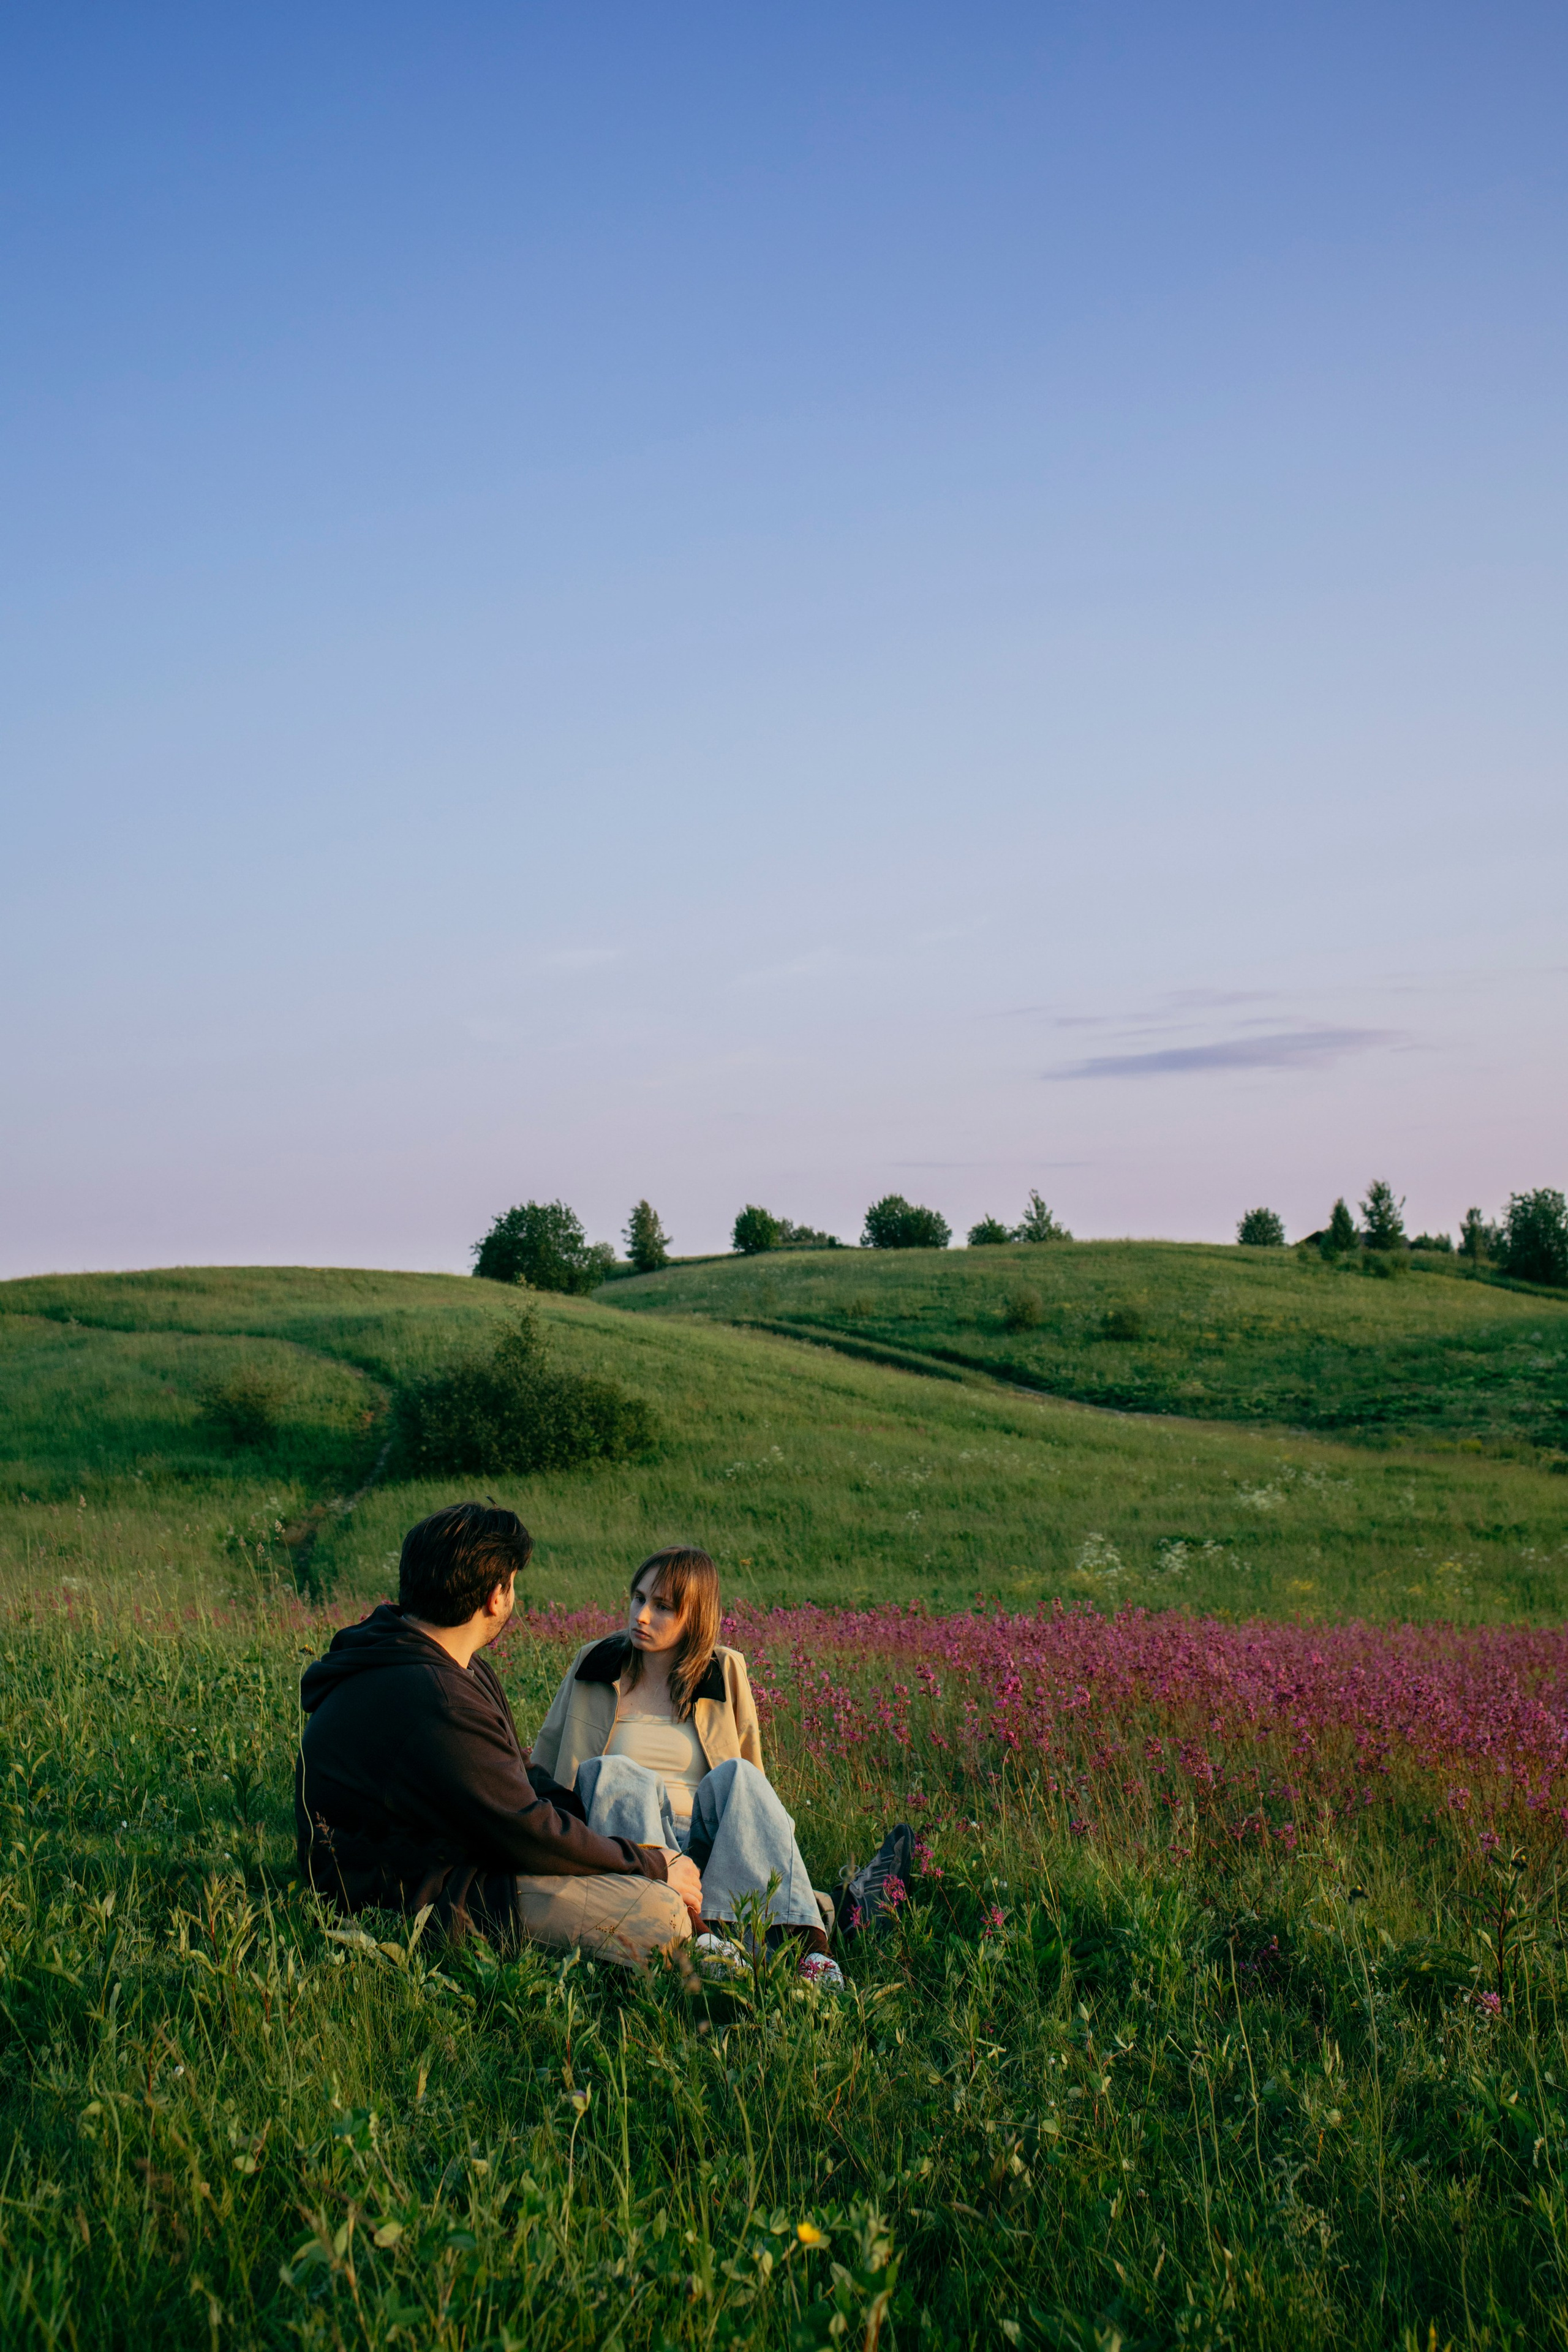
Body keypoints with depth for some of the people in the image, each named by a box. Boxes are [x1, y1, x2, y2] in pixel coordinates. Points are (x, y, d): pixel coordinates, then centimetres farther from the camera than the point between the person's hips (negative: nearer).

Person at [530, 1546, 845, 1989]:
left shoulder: (726, 1672, 11)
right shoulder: (594, 1665, 11)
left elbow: (752, 1790, 16)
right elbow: (544, 1767, 18)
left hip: (703, 1846, 1)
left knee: (736, 1775, -29)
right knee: (615, 1772, -31)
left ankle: (802, 1936, -47)